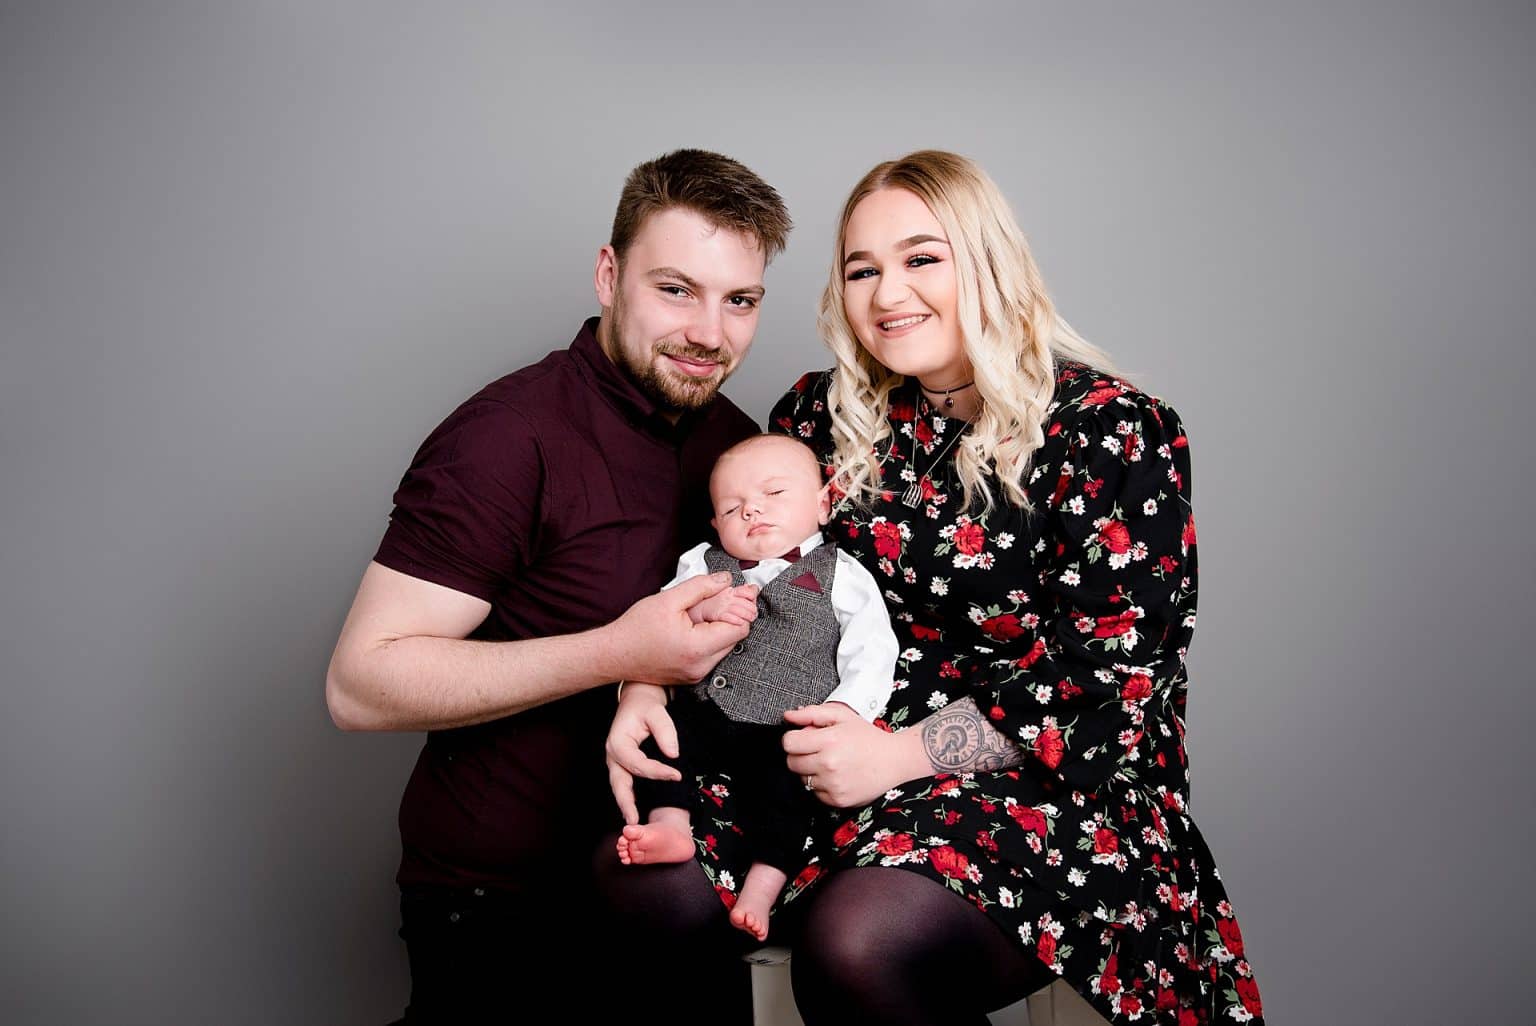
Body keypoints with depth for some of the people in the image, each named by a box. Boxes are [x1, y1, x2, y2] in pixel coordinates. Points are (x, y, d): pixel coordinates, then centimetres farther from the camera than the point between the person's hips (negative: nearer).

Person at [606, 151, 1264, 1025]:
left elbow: (1113, 681, -13)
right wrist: (648, 681, -7)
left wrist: (900, 755, -18)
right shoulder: (827, 414, 7)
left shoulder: (1114, 431, -9)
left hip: (1058, 780, -4)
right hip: (853, 748, 5)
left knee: (859, 942, -31)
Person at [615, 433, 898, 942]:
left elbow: (871, 650, -2)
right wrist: (703, 609, -15)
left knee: (781, 782, -26)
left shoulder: (841, 574, 6)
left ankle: (762, 887, -19)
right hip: (703, 714, 4)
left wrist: (845, 708, -19)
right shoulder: (703, 562, 15)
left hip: (784, 731, -3)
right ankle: (670, 826, -19)